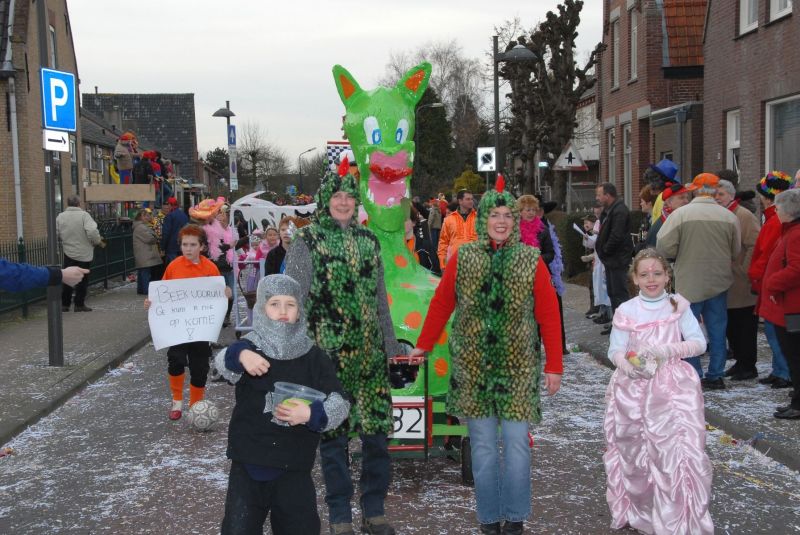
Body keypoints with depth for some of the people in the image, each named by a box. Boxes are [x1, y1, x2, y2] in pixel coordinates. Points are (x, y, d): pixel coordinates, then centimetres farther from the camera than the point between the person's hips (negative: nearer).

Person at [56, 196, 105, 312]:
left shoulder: (60, 216, 1)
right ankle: (79, 304, 10)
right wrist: (99, 242, -7)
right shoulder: (84, 215, -12)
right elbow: (92, 232, -23)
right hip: (84, 254, -3)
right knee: (82, 280, 7)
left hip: (68, 253, 3)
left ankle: (65, 304, 15)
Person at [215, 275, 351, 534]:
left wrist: (311, 413, -27)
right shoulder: (250, 347, -5)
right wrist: (240, 356, -50)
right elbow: (222, 362, -27)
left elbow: (340, 403, -7)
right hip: (249, 464, -1)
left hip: (294, 468, 1)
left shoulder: (314, 357, 0)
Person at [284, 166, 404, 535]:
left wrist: (390, 342, 16)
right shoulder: (307, 240, -2)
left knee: (377, 427, 7)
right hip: (328, 351, -4)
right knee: (333, 431, 3)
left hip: (369, 350, 4)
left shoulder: (367, 239, 12)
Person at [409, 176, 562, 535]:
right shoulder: (462, 258, 2)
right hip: (473, 365, 1)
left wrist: (553, 365, -2)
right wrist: (423, 346, 10)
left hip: (518, 366, 0)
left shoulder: (531, 260, 0)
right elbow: (441, 304, 9)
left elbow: (549, 315, -1)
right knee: (483, 445, 6)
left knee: (516, 443, 1)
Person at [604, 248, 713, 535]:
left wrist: (666, 350, -17)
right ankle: (636, 511, 27)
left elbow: (699, 342, -2)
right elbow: (615, 351, 1)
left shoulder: (678, 306, 2)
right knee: (636, 452, 7)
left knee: (677, 450, -10)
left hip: (672, 387, -1)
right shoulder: (626, 311, 1)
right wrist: (630, 366, -20)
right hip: (635, 387, 1)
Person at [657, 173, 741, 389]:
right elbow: (736, 252, 4)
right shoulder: (729, 217, -4)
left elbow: (665, 247, -14)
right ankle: (716, 375, 19)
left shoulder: (680, 214, -13)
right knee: (717, 330, 13)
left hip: (689, 282, -3)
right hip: (719, 282, 3)